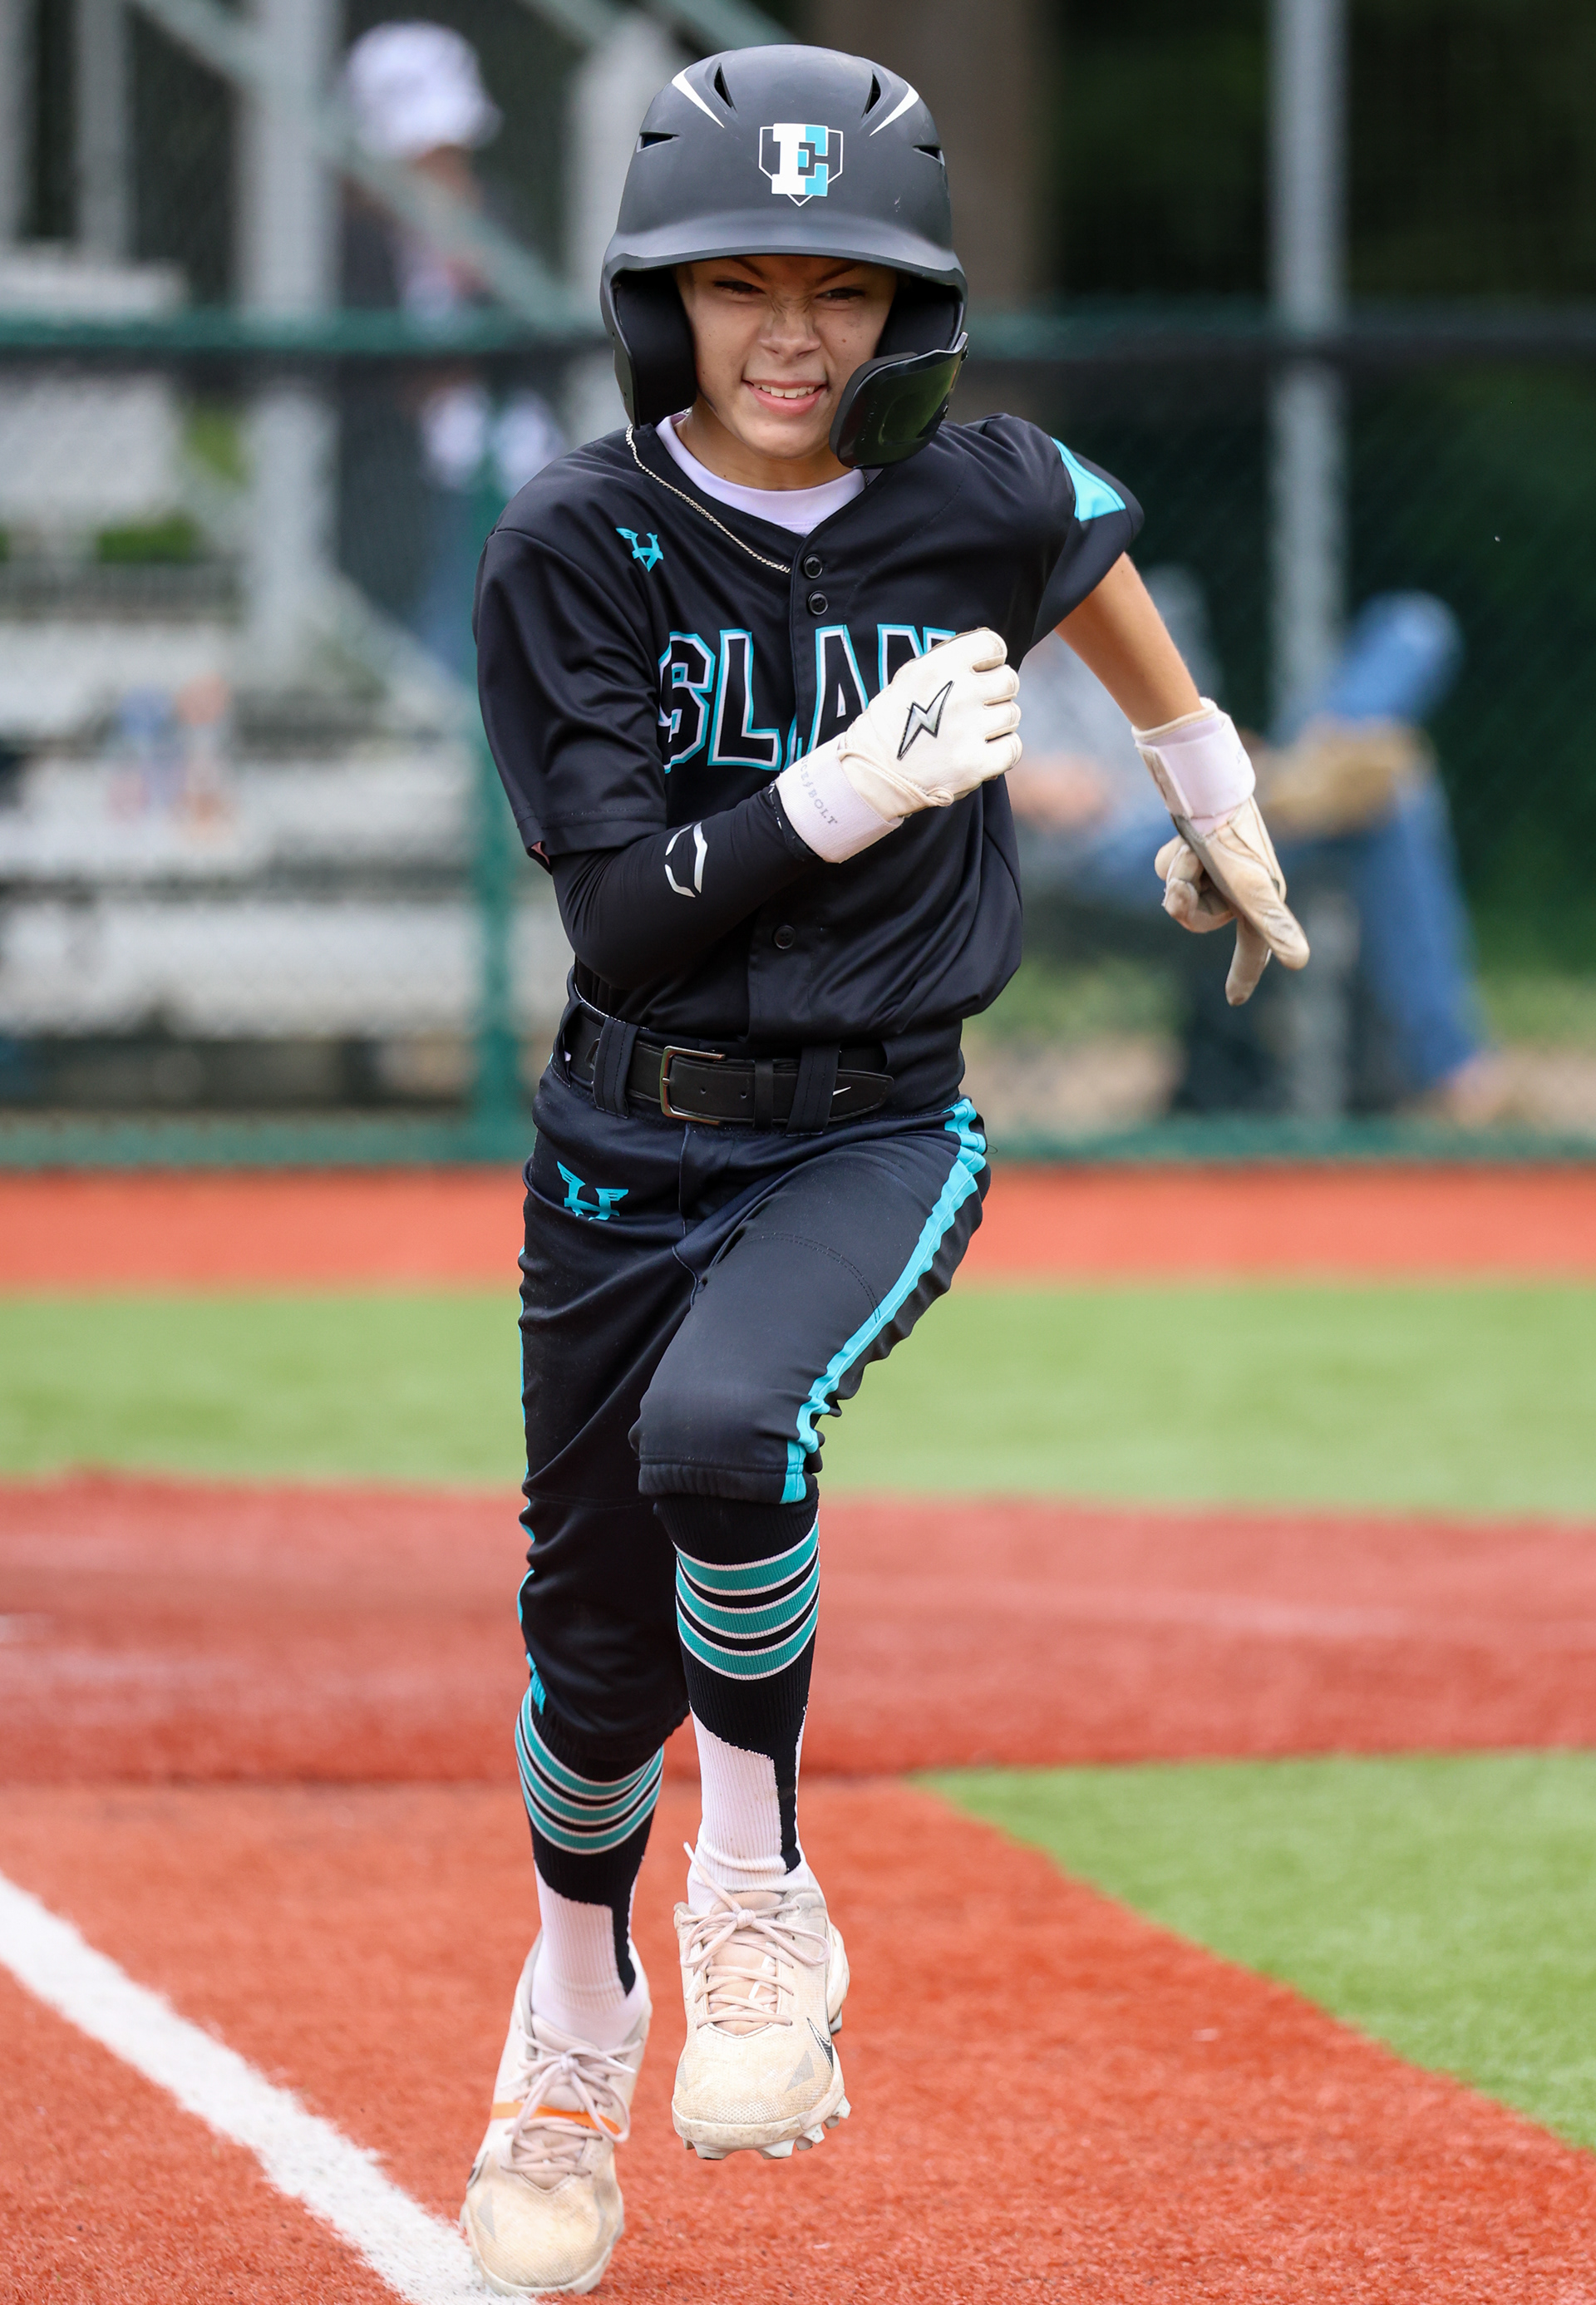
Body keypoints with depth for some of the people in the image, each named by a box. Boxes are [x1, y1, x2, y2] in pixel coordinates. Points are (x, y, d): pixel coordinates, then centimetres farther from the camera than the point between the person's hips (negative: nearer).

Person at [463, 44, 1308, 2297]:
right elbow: (625, 911, -18)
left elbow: (1096, 557, 19)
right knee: (599, 1636, 10)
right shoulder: (578, 546, -12)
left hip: (878, 1136, -1)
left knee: (723, 1432, -32)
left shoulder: (985, 502, -7)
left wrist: (1212, 787, 31)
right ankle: (581, 1991, 41)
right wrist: (856, 786, -32)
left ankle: (759, 1887, -8)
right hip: (629, 1146, 1)